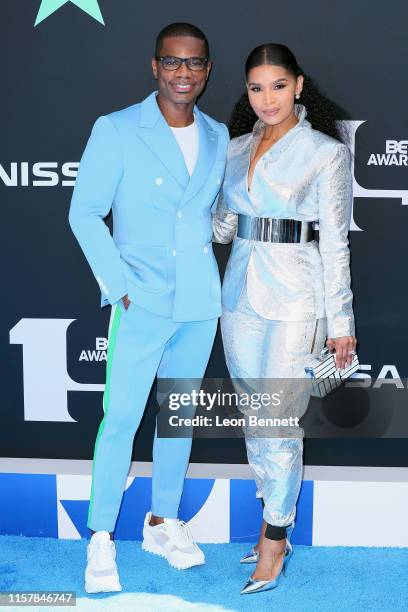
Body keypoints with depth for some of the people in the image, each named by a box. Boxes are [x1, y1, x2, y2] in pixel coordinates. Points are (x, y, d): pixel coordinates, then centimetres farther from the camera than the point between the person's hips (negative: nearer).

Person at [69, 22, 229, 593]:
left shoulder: (219, 137, 9)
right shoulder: (116, 130, -5)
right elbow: (85, 213, -6)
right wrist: (120, 286, -11)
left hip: (200, 303, 5)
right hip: (142, 303, -4)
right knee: (121, 418, -3)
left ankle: (163, 523, 29)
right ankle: (101, 539, 11)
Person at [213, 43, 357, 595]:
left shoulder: (326, 152, -4)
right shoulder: (236, 149, 11)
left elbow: (335, 244, -5)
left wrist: (341, 323, -5)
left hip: (295, 300, -5)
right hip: (241, 295, 6)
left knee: (280, 421, -3)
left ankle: (275, 540, 12)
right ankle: (277, 522, 28)